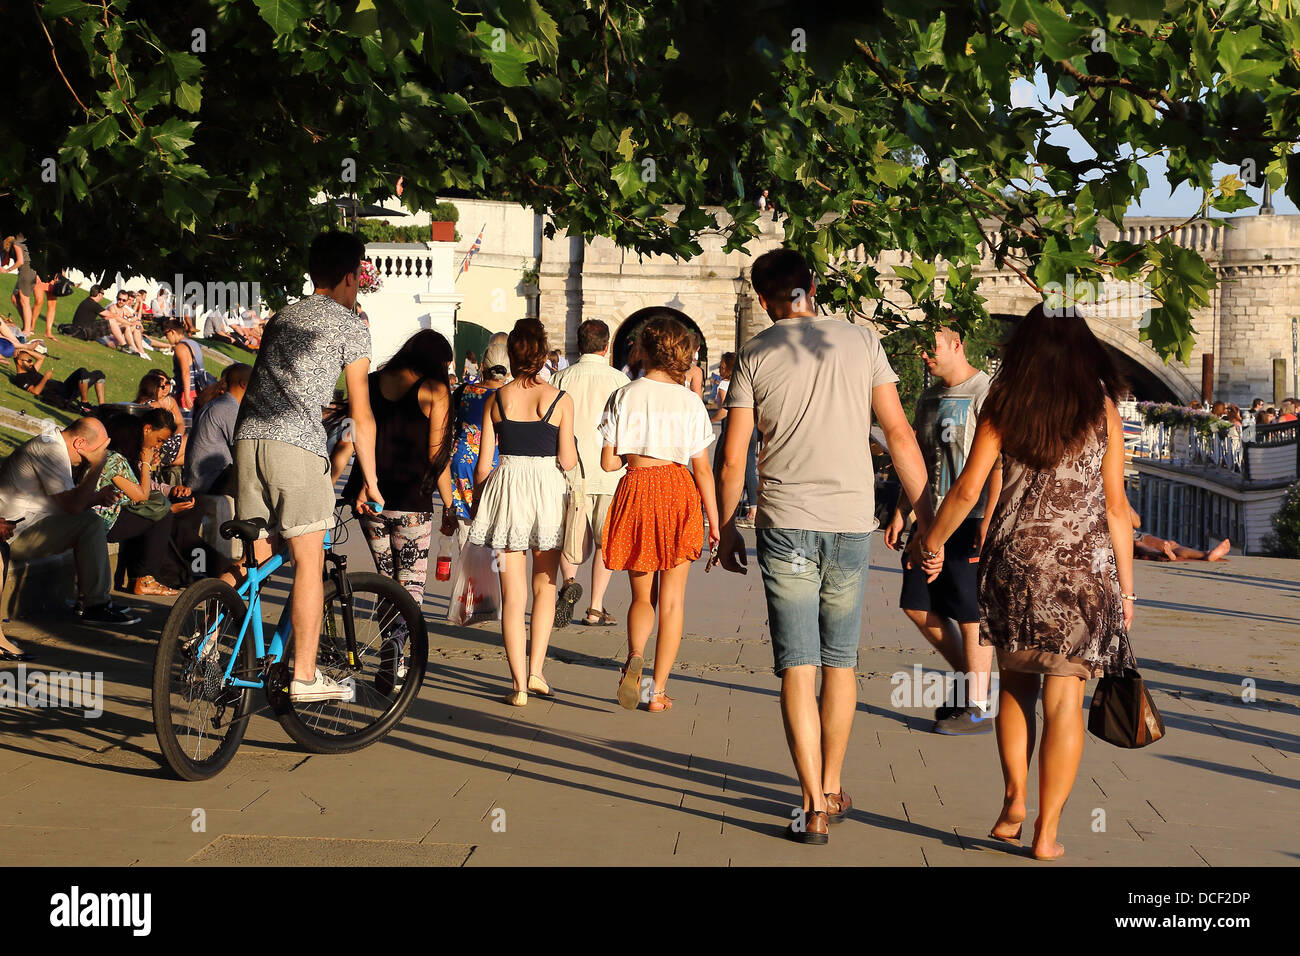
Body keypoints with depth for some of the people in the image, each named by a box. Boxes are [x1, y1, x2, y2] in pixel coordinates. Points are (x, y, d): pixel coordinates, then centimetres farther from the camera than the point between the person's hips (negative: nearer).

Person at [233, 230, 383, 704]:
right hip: (297, 443, -6)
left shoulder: (282, 316, 25)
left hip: (248, 436, 6)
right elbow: (361, 415, 5)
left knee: (254, 557, 13)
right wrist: (369, 482, 11)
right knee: (309, 561, 1)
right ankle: (304, 676, 4)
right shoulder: (350, 325, 6)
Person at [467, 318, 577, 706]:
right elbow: (568, 461, -3)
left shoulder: (496, 399, 0)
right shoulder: (560, 400, -4)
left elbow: (483, 463, 1)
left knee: (513, 593, 5)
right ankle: (536, 670, 10)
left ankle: (519, 684, 3)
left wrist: (475, 502, 14)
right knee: (545, 586, 17)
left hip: (507, 488, 1)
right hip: (548, 490, 0)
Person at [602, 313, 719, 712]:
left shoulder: (624, 397, -2)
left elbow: (608, 462, -3)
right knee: (671, 600, 8)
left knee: (641, 596, 15)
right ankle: (659, 690, 8)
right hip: (679, 493, -1)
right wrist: (715, 521, 4)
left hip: (635, 490, 1)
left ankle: (634, 656, -12)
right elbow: (702, 468, -2)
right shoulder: (690, 401, -3)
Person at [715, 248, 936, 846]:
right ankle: (832, 790, 26)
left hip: (785, 523, -2)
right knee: (841, 661, 15)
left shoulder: (755, 355, 2)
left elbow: (732, 458, 1)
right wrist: (926, 516, 6)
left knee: (798, 667, 1)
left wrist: (726, 530, 12)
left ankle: (814, 808, -3)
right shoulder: (861, 341, 5)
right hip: (851, 523, 2)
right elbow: (899, 435, 1)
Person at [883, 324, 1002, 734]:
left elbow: (999, 461, -16)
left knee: (970, 614, -3)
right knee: (918, 605, 9)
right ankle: (969, 678, 23)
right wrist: (900, 514, 16)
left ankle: (978, 708, 7)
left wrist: (989, 520, -23)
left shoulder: (985, 393, -10)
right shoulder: (930, 397, 17)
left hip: (970, 520, -9)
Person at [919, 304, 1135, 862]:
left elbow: (968, 488, -1)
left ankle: (1013, 801, 15)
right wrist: (1126, 586, 8)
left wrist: (933, 542, 14)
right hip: (1083, 564, -1)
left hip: (1013, 558, 1)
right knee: (1063, 698, 1)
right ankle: (1046, 833, 3)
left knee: (1015, 683, 18)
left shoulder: (1003, 404, 3)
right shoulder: (1102, 408, 2)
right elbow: (1116, 506, 1)